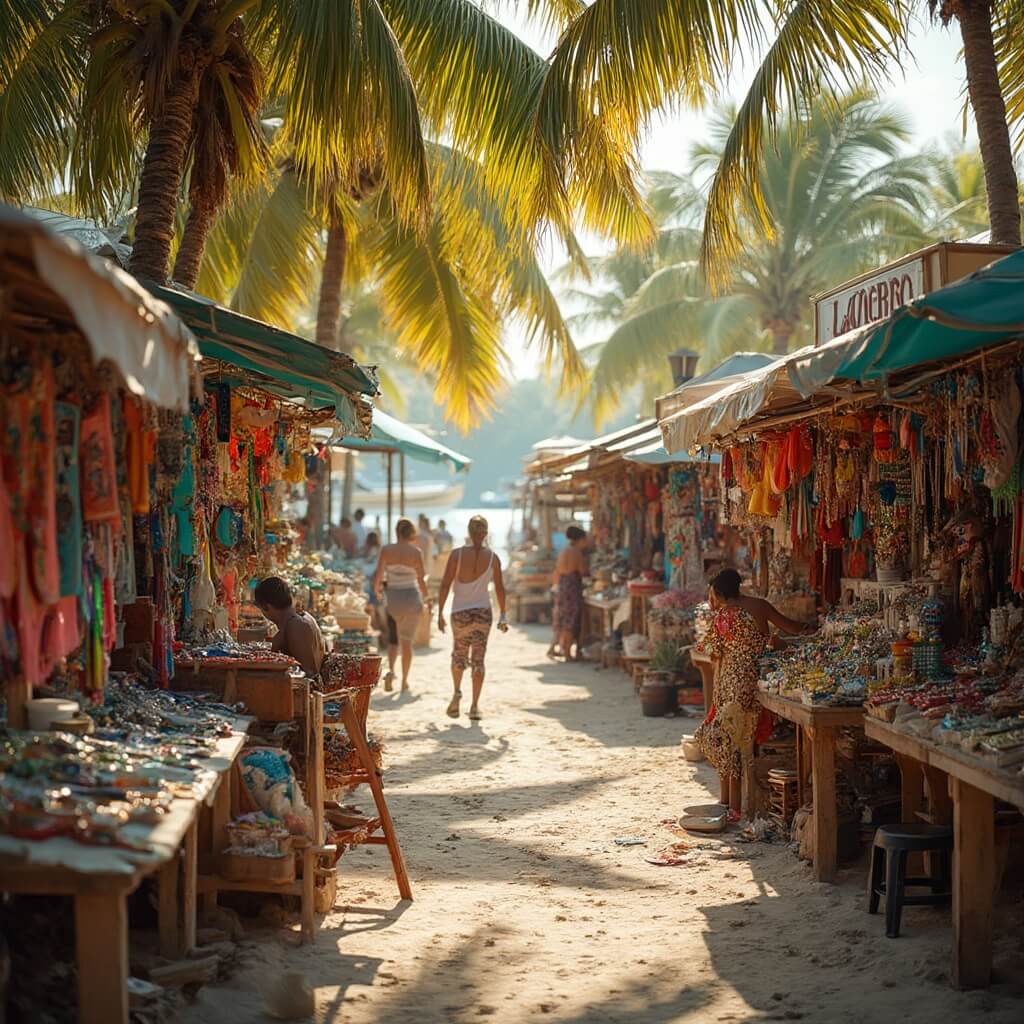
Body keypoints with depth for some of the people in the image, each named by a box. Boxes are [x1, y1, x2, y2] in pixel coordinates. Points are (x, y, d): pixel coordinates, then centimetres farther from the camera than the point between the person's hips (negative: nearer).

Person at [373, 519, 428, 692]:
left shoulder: (386, 550, -5)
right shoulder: (416, 552, -8)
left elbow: (378, 575, -8)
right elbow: (421, 580, -5)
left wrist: (376, 590, 12)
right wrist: (424, 595, 15)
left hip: (392, 596, 1)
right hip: (411, 596, -1)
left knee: (392, 638, 14)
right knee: (407, 642, 12)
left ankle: (390, 670, -12)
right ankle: (404, 682, 16)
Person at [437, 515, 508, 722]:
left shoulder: (457, 554, -6)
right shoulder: (492, 557, -2)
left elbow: (446, 584, -6)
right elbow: (499, 588, 2)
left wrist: (440, 612, 0)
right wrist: (503, 615, 11)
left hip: (460, 612, 0)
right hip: (483, 612, 0)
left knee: (458, 655, 21)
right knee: (478, 659, 4)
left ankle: (457, 692, 2)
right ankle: (475, 706, 0)